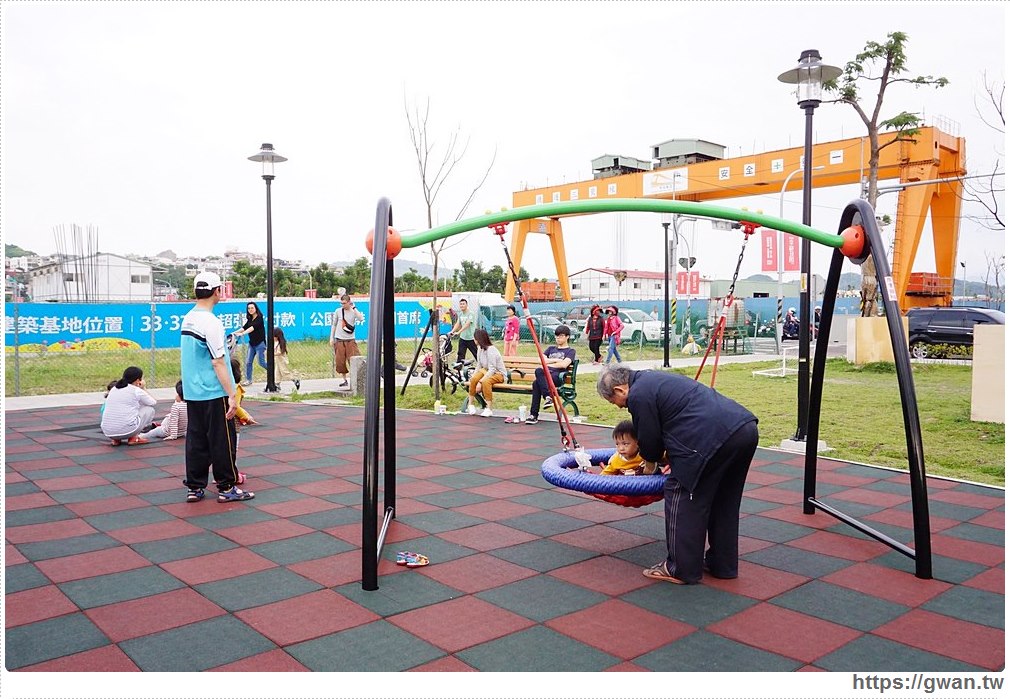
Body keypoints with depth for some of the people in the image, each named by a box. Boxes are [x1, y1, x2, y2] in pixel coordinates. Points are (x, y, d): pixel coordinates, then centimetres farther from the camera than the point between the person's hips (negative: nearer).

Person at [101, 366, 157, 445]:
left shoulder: (113, 389, 17)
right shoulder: (137, 391, 0)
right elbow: (153, 402, 15)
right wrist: (143, 388, 24)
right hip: (127, 430, -6)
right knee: (150, 409, 17)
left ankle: (116, 439, 14)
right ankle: (133, 438, 6)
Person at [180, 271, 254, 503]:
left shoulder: (187, 319, 9)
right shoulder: (211, 322, -17)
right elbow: (217, 363, -19)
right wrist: (232, 395, -17)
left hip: (192, 392, 8)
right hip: (214, 393, -8)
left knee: (196, 439, 12)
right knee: (222, 441, 1)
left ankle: (194, 487, 17)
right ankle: (227, 488, 8)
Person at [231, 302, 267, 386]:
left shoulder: (259, 318, -12)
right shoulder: (250, 319, 11)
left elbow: (253, 328, -24)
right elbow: (245, 327, 10)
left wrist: (242, 333, -34)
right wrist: (235, 332, -3)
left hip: (260, 343, -7)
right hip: (252, 343, 7)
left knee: (261, 362, -6)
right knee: (248, 362, 3)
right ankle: (248, 380, 9)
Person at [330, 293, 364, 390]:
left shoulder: (354, 312, 0)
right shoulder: (338, 311, 3)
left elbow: (361, 319, -21)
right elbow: (334, 325, 12)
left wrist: (354, 308, -15)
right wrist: (331, 337, 8)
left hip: (350, 340, -1)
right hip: (339, 340, 1)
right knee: (340, 361, 1)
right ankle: (344, 380, 15)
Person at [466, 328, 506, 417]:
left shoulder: (491, 350, -23)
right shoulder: (480, 349, 0)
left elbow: (492, 369, -26)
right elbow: (479, 366, 7)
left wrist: (480, 381, -31)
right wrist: (473, 375, -10)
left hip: (498, 373, -7)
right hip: (486, 370, 7)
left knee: (485, 382, -36)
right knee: (473, 379, -22)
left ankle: (490, 409, -28)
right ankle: (471, 404, -8)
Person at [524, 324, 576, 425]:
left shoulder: (570, 350, 15)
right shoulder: (551, 348, 31)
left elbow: (564, 364, -4)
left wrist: (549, 364, 2)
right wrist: (556, 360, 6)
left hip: (558, 376, -4)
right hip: (545, 375, 4)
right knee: (536, 382, -36)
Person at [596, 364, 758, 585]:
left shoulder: (638, 395, -3)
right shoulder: (655, 379, 26)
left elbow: (650, 443, 3)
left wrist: (653, 460, 25)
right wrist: (669, 457, 35)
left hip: (715, 438, -10)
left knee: (682, 498, 2)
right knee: (723, 501, 20)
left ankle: (681, 569, 11)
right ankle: (723, 565, 32)